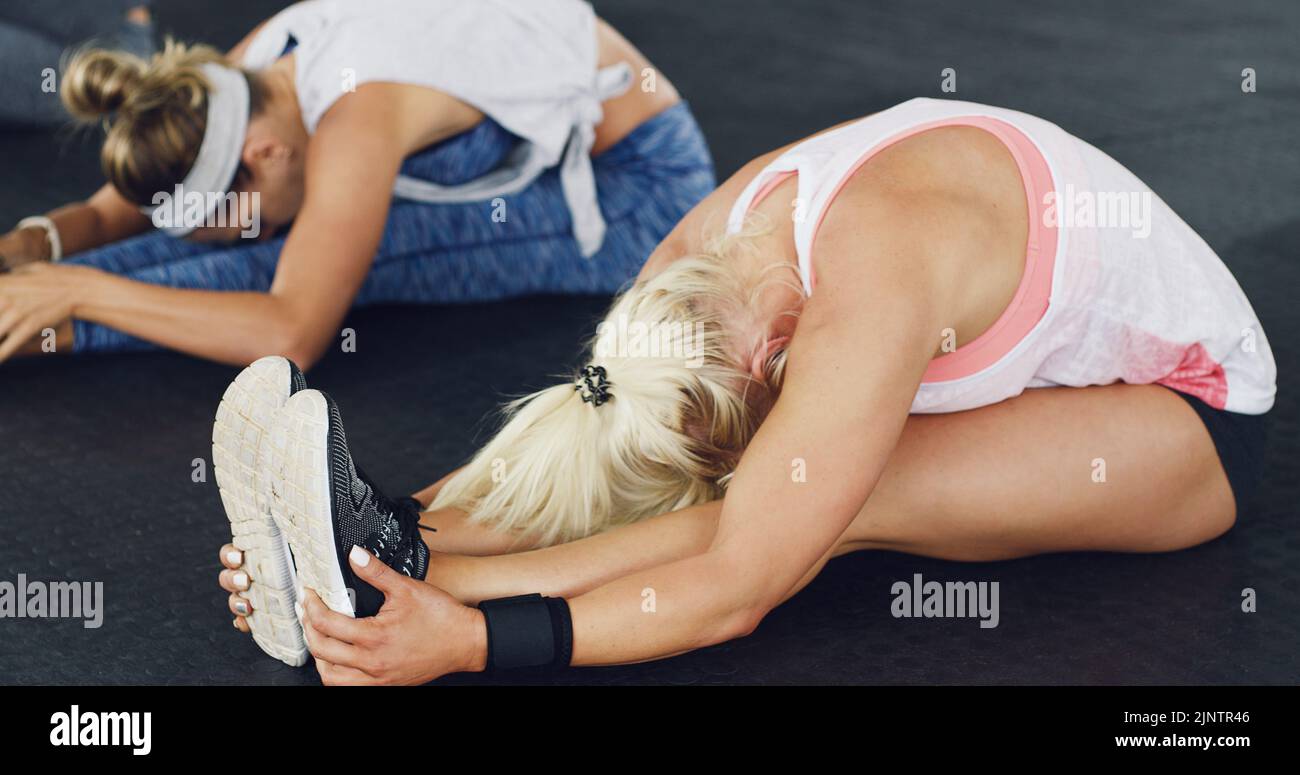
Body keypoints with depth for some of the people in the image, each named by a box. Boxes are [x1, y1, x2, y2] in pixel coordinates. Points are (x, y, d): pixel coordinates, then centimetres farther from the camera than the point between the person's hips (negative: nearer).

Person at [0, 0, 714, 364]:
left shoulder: (353, 119, -36)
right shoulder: (237, 87, -11)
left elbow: (290, 339, -41)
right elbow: (112, 213, -2)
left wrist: (83, 290, -40)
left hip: (644, 185, -9)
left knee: (351, 250, -28)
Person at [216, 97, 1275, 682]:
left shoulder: (867, 289, -40)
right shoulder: (711, 249, -15)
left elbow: (733, 591, -40)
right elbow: (543, 444, -10)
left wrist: (469, 638, -45)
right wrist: (411, 529, -25)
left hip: (1190, 412, -7)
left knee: (846, 503, -33)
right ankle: (395, 552, -30)